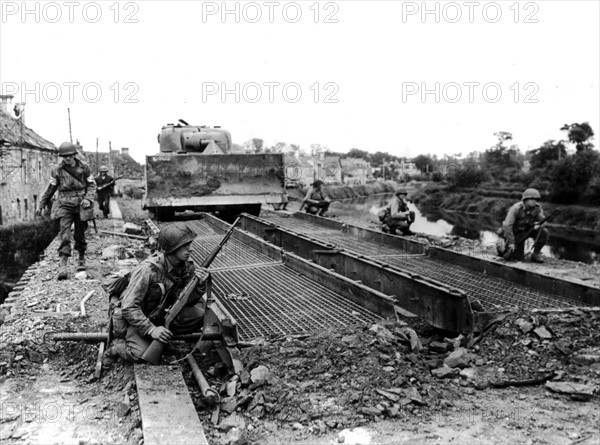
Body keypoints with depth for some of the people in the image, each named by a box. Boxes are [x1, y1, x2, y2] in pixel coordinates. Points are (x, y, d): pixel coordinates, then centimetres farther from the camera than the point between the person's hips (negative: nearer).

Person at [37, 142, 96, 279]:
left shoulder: (84, 167, -1)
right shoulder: (57, 171, -1)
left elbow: (92, 185, 5)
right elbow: (50, 189, 8)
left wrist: (88, 198, -11)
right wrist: (42, 205, 11)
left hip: (81, 205, 1)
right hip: (64, 205, 0)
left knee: (80, 234, 9)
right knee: (65, 234, -12)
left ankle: (81, 258, 32)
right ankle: (63, 265, -16)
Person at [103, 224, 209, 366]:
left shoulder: (187, 267, -10)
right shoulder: (148, 270, -29)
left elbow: (188, 300, -6)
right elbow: (129, 308, -27)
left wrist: (200, 285, -26)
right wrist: (151, 329, -36)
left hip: (161, 315, 6)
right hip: (133, 319, -6)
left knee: (199, 312, -16)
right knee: (142, 354, -29)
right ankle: (117, 347, 2)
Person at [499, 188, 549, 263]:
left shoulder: (538, 208, -11)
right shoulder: (516, 208, -26)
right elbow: (507, 225, -30)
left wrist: (538, 224, -32)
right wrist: (511, 243, -32)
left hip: (528, 230, 5)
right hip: (516, 233, -4)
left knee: (544, 231, -22)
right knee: (517, 258, -9)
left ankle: (536, 254, -5)